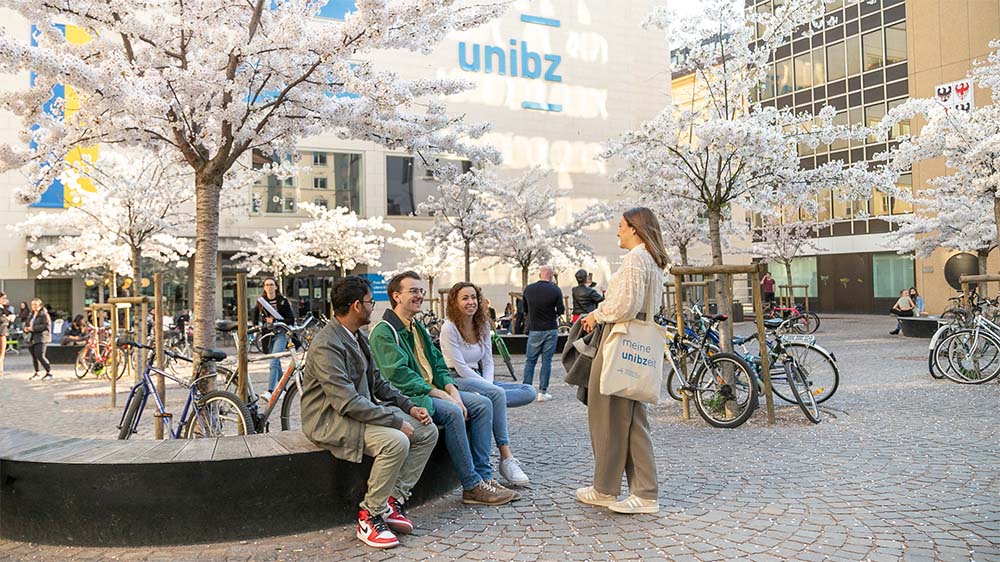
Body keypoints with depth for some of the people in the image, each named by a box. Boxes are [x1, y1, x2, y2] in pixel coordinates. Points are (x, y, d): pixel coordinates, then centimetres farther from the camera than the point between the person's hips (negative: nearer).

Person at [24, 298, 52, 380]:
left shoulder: (44, 314, -7)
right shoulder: (31, 315, 18)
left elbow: (46, 326, -18)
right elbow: (27, 324, 25)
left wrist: (33, 328, -20)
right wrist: (26, 328, 1)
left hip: (41, 338, -8)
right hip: (32, 338, 8)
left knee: (40, 356, -16)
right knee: (34, 356, 11)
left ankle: (49, 372, -9)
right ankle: (36, 373, 23)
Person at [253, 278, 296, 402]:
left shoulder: (283, 301, -2)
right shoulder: (261, 301, 8)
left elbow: (291, 320, -5)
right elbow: (255, 315, 26)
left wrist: (275, 321, -13)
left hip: (280, 335, -4)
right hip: (267, 335, 4)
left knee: (274, 362, -19)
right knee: (276, 363, 13)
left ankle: (270, 392, -28)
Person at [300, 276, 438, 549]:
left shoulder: (358, 338, 10)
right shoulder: (327, 345, -21)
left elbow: (377, 383, 17)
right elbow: (347, 402, -27)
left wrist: (409, 406, 3)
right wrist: (396, 420, -24)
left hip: (363, 410, 10)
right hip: (330, 419, -10)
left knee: (428, 431, -2)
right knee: (396, 442, -31)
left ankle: (394, 500, 2)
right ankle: (371, 517, -14)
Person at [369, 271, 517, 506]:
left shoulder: (418, 328, 20)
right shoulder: (383, 332, -10)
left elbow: (438, 365, 18)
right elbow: (399, 376, -19)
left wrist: (452, 390, -4)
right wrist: (443, 396, -21)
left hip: (433, 391, 9)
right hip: (405, 397, -9)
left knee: (483, 403, -8)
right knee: (452, 412, -31)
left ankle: (484, 476, -10)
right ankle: (472, 487, -22)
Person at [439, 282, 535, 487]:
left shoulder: (483, 325, 11)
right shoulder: (449, 328, -8)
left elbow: (488, 361, 10)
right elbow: (461, 368, -14)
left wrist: (488, 384, -10)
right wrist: (488, 387, -18)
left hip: (480, 380, 7)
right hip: (457, 381, -7)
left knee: (529, 392, -11)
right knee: (497, 393, -35)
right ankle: (506, 459, -35)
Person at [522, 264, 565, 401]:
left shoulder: (528, 289, -2)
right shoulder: (555, 290, -10)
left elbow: (525, 309, 9)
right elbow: (561, 311, -6)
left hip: (534, 330, 1)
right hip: (551, 329, -1)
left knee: (530, 360, 10)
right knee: (546, 361, 4)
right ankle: (542, 392, 4)